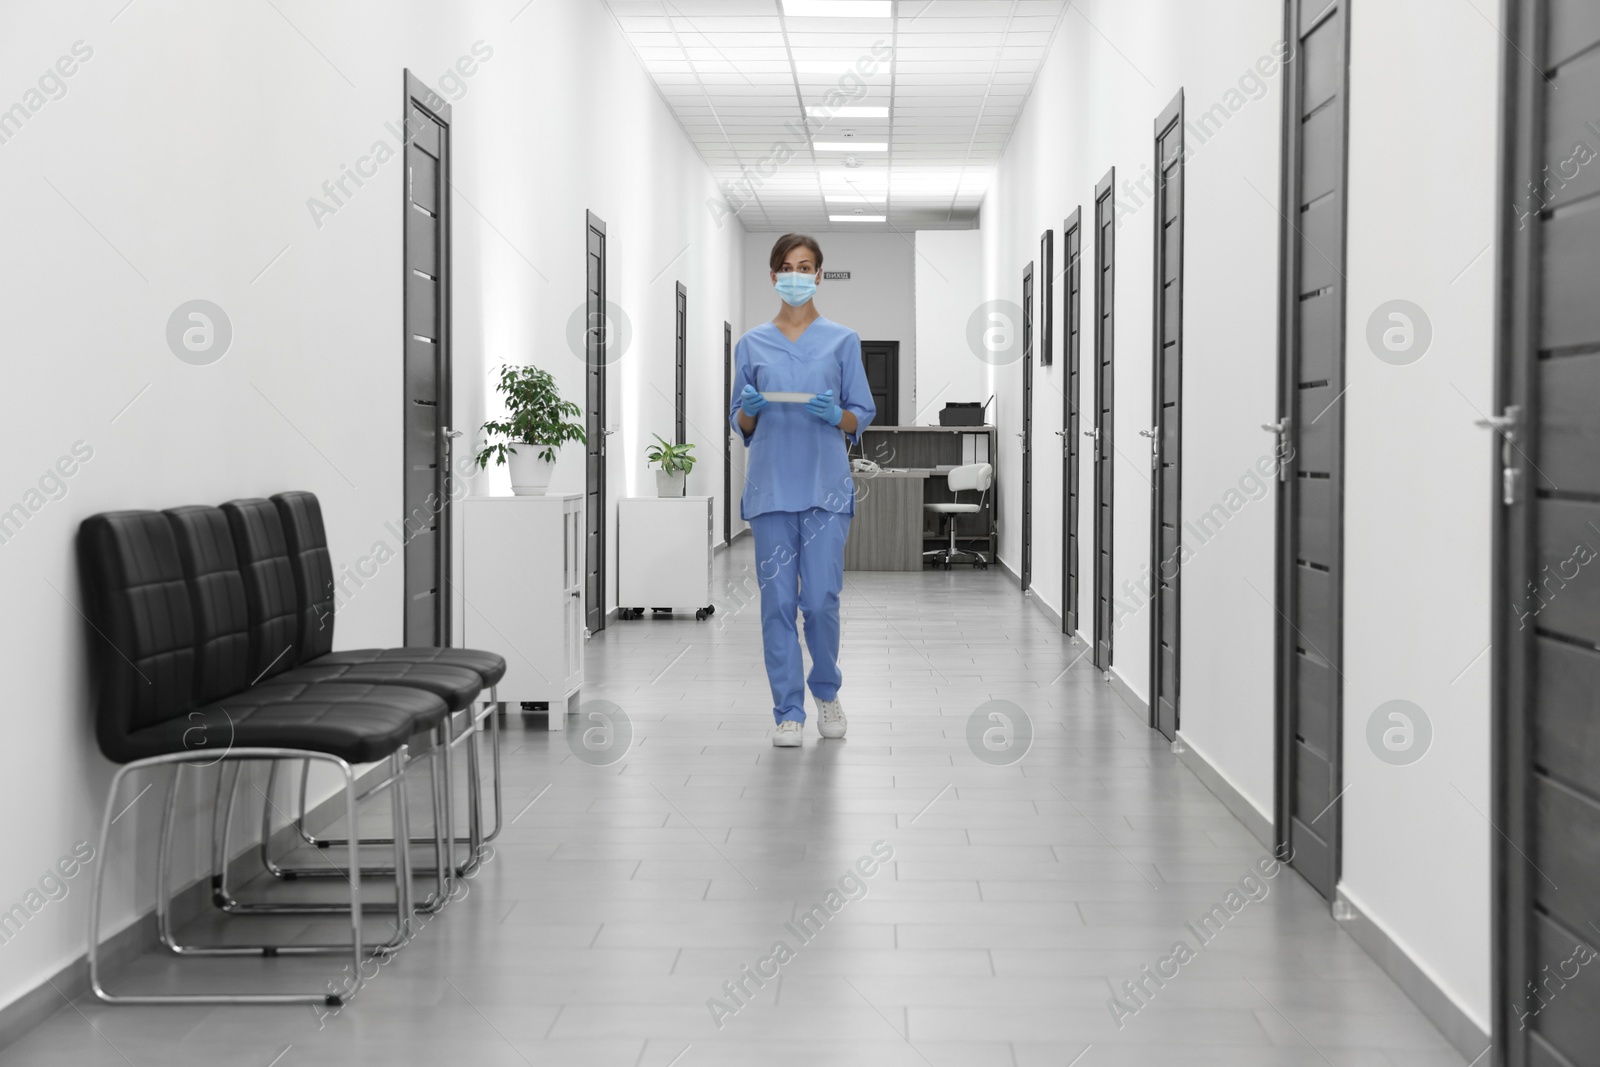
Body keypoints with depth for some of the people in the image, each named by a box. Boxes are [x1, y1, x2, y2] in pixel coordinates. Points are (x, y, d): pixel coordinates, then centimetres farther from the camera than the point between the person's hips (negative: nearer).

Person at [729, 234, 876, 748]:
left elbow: (863, 414, 7)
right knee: (778, 601, 0)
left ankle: (826, 691, 21)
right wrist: (750, 409, -9)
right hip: (771, 487, 1)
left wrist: (836, 416, -14)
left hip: (825, 485, -1)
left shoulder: (842, 340, 6)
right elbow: (740, 421, 13)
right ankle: (788, 711, 9)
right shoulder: (752, 344, 10)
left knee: (821, 599, -4)